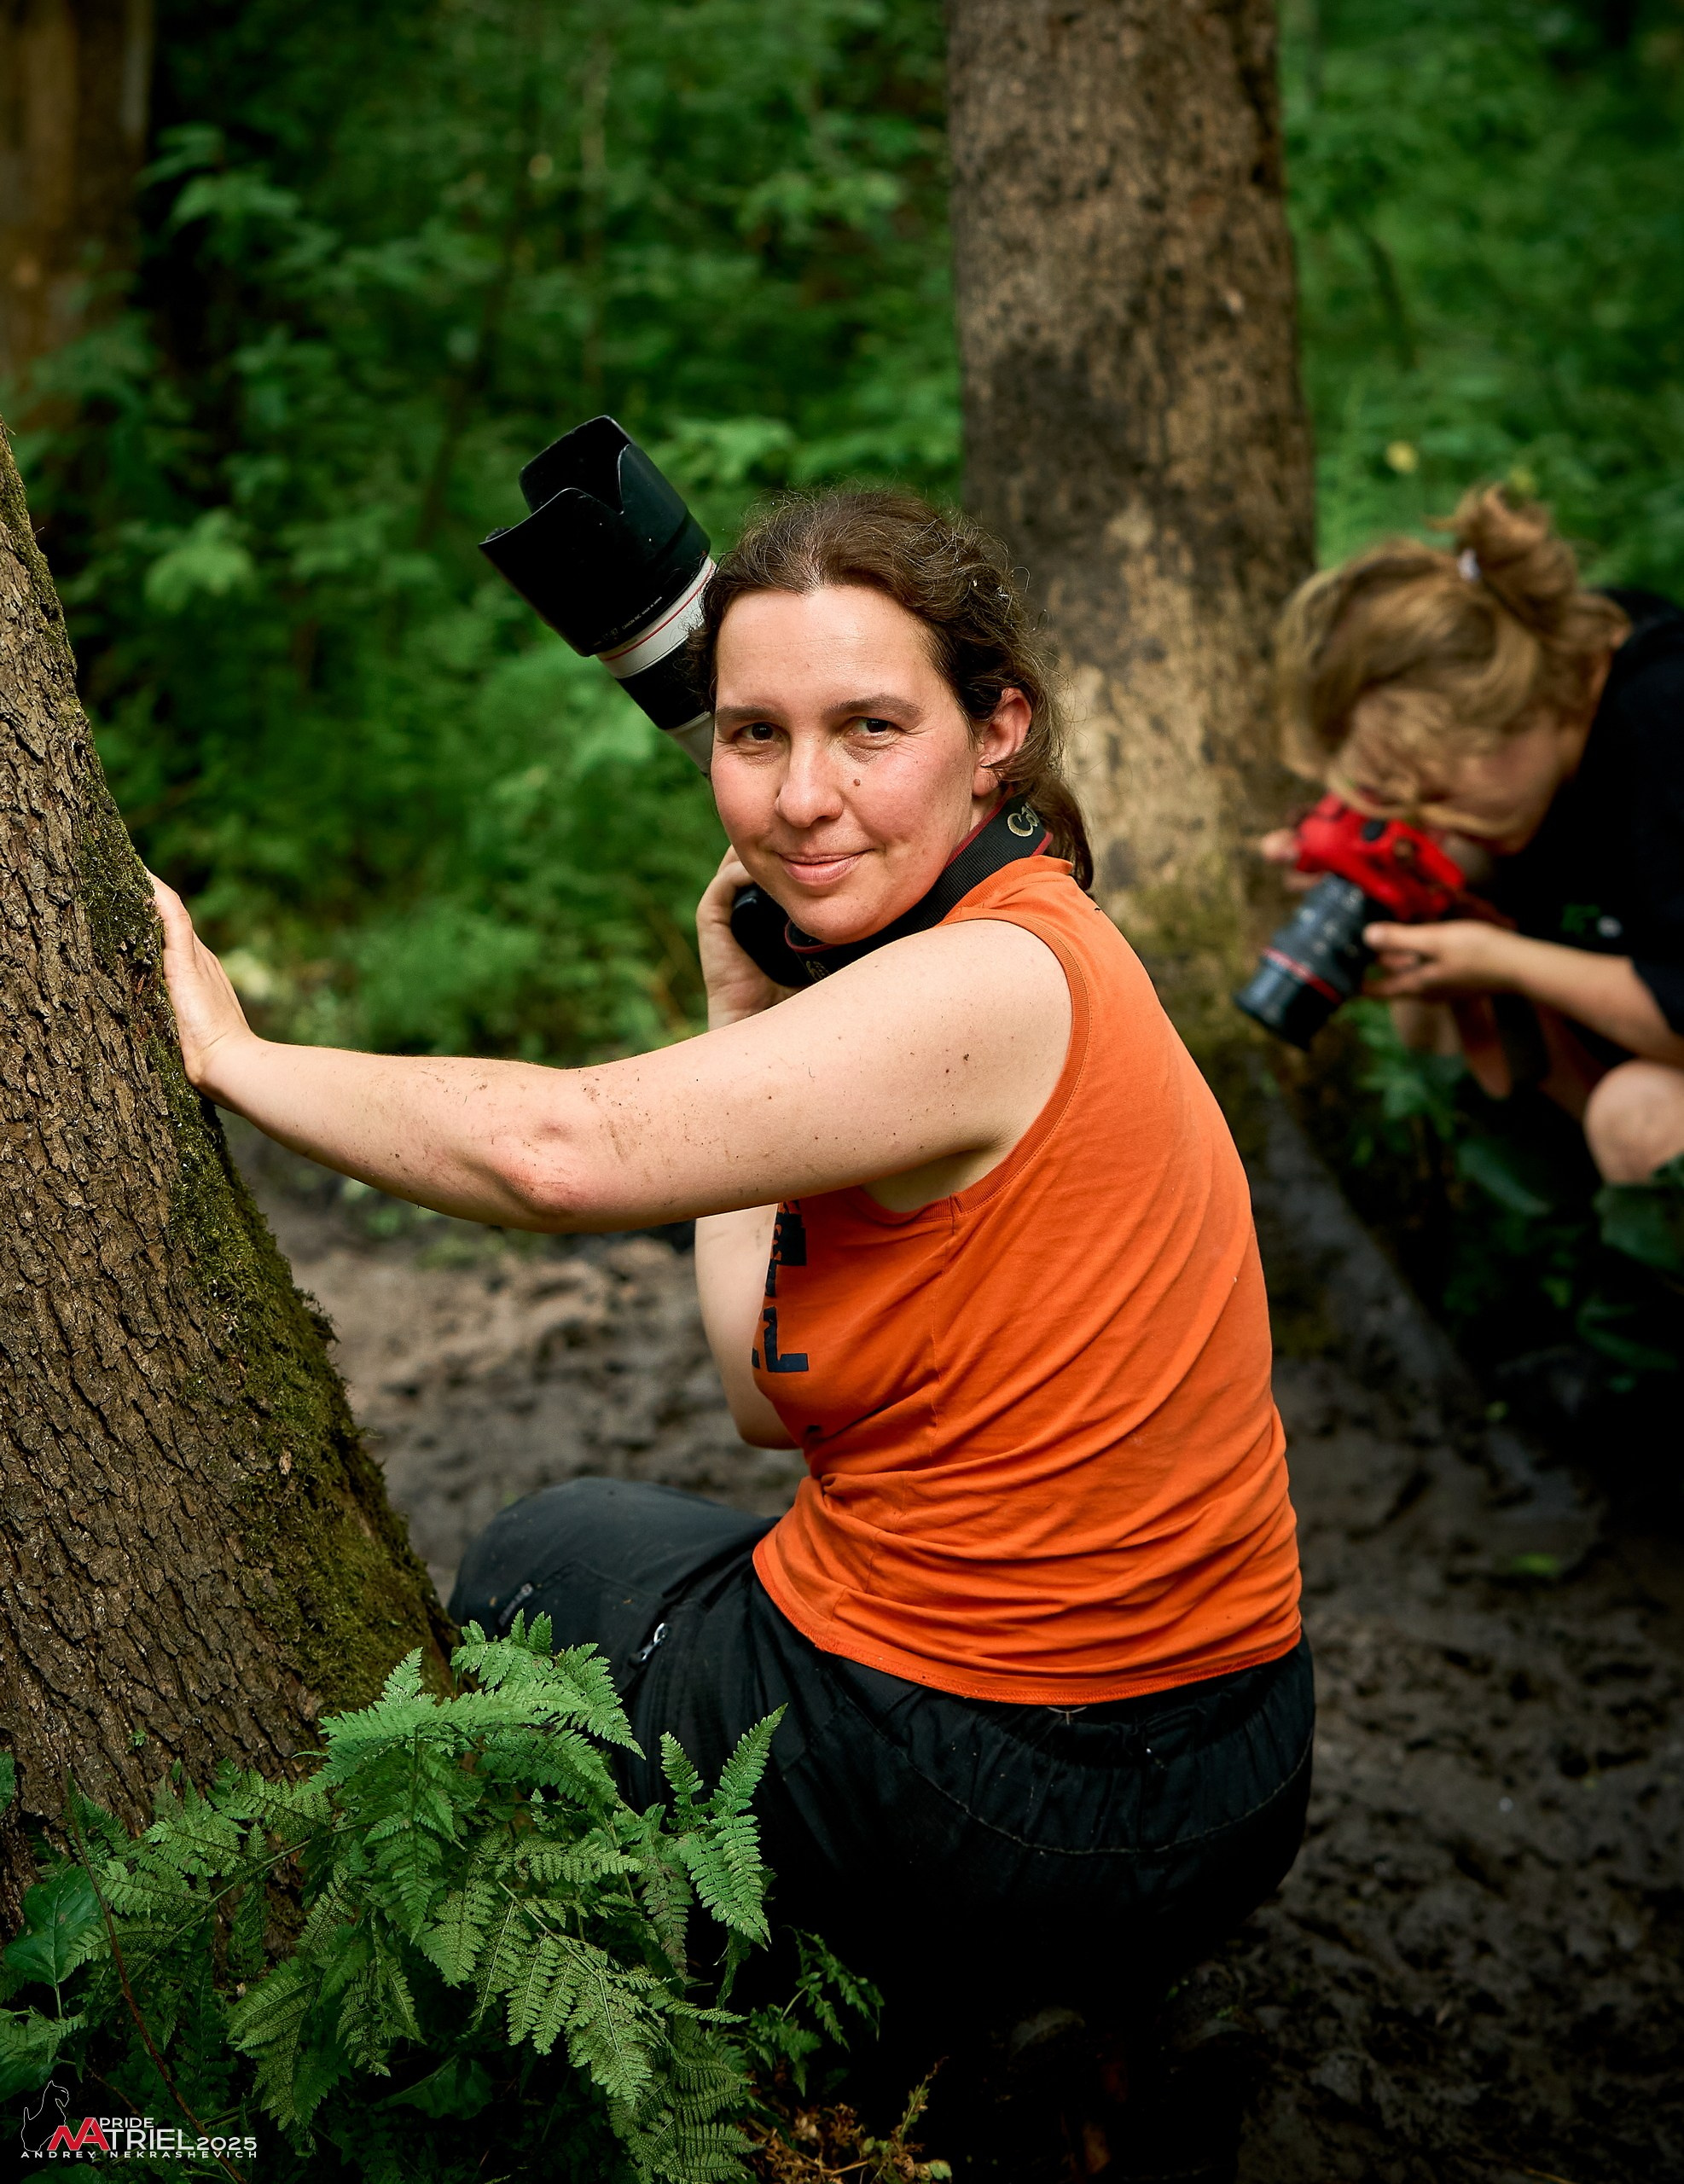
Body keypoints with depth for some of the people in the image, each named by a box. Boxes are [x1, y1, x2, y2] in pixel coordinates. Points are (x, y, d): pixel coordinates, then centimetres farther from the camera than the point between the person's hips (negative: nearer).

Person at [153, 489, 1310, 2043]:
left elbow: (565, 1151, -32)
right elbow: (775, 1397, 4)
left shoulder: (992, 984, -23)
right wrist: (745, 1020, 1)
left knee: (539, 1562, 21)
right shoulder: (1016, 955, 6)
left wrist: (226, 1051, -16)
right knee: (649, 1532, 33)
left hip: (1010, 1838, -8)